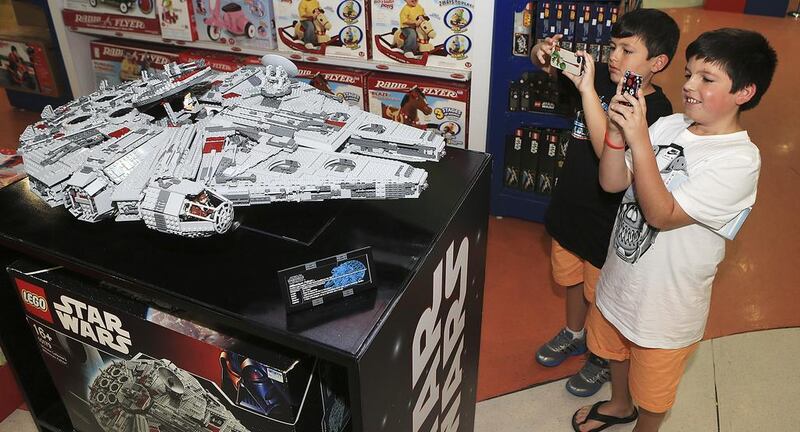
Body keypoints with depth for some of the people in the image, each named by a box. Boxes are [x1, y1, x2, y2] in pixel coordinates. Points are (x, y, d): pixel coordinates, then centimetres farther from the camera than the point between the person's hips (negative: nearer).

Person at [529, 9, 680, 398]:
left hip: (609, 223, -6)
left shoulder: (656, 111, -24)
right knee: (573, 278, 27)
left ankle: (603, 358, 43)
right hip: (570, 206, 6)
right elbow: (547, 64, 4)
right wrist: (543, 52, -20)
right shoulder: (602, 78, -7)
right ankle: (574, 335, 53)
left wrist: (587, 90, -43)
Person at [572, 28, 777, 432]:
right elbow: (612, 182, -8)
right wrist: (616, 133, -24)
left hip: (667, 301, -6)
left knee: (651, 387, 19)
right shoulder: (669, 126, -6)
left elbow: (662, 215, -29)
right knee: (615, 349, 31)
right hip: (620, 279, 6)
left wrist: (639, 140, -34)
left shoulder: (739, 161, -23)